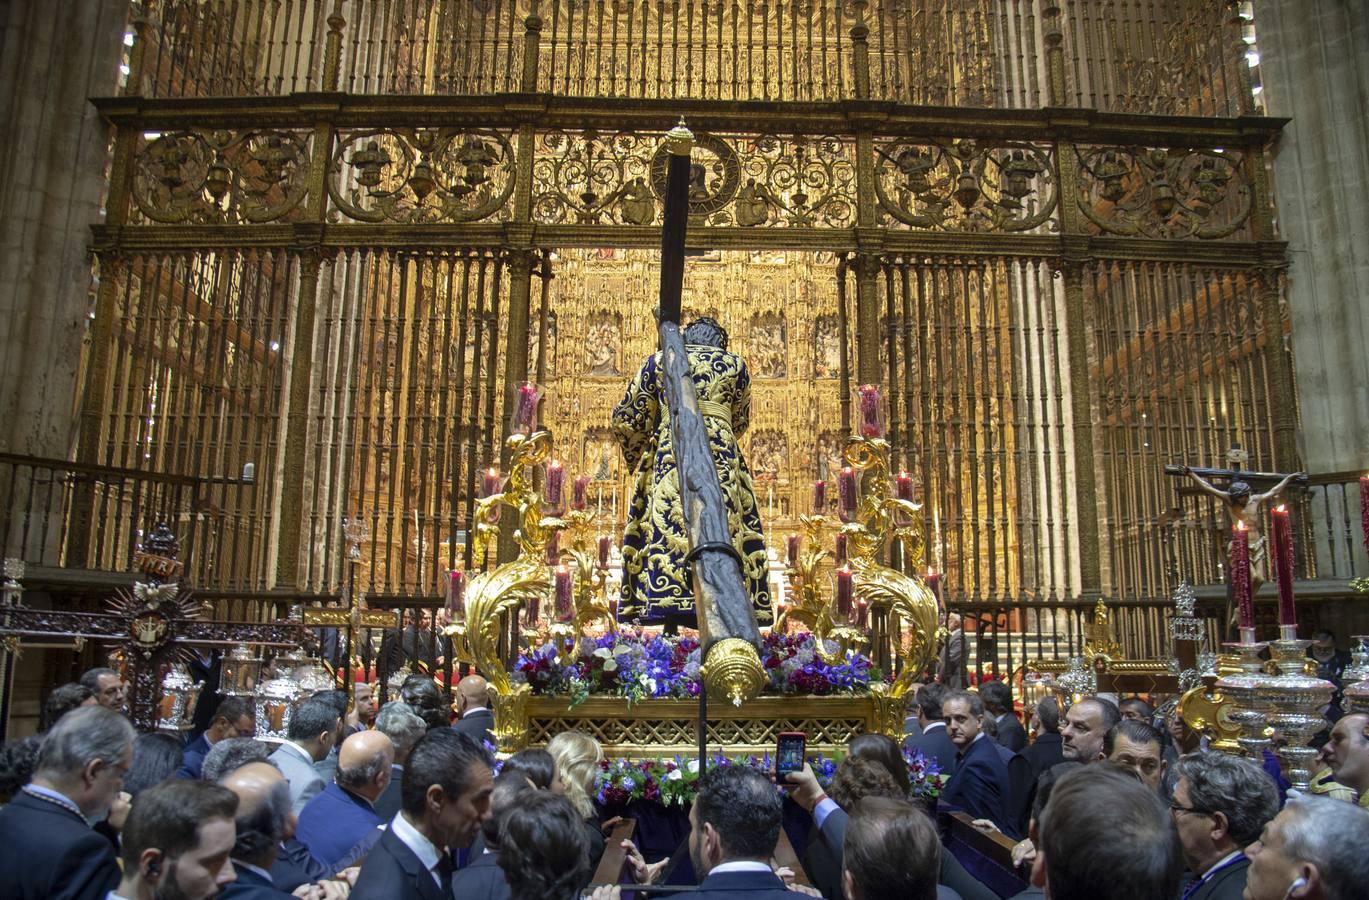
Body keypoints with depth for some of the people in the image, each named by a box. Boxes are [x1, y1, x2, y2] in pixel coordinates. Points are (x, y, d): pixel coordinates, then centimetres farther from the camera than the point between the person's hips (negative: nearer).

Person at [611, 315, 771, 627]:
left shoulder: (658, 362, 14)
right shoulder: (736, 365, 15)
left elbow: (624, 420, 13)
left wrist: (634, 456, 29)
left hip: (669, 453, 0)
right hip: (722, 458, 0)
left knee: (667, 530, -4)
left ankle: (670, 619, -10)